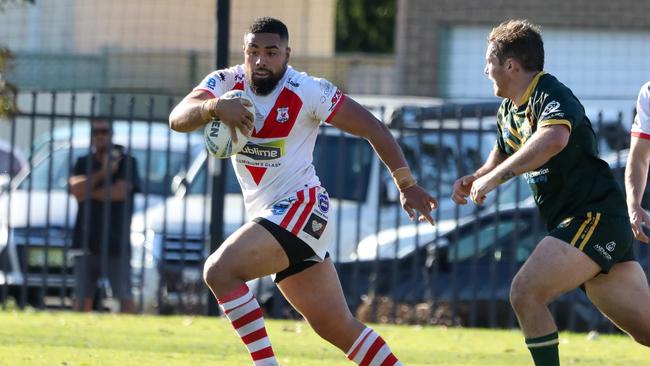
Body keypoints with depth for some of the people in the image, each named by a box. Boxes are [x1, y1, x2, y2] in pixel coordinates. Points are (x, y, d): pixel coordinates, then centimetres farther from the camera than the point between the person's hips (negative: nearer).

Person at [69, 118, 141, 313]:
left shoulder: (127, 162, 4)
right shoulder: (83, 163, 15)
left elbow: (120, 192, -11)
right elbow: (77, 189, -3)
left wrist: (88, 193, -2)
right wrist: (103, 173, -11)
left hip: (116, 241, -4)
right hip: (86, 240, 4)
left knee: (124, 296, -7)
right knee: (82, 297, 3)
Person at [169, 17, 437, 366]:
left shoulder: (308, 91, -12)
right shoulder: (226, 83, -1)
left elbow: (371, 128, -5)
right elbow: (178, 118, -17)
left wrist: (406, 185, -5)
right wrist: (214, 106, -38)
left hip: (301, 208, -6)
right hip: (266, 215, 6)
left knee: (219, 270, -23)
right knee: (338, 328, 9)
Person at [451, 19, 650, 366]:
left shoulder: (552, 96, -14)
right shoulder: (508, 112, 15)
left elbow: (554, 139, -38)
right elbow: (504, 153, 35)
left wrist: (495, 177, -32)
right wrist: (475, 178, 13)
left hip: (594, 217, -9)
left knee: (525, 293, -19)